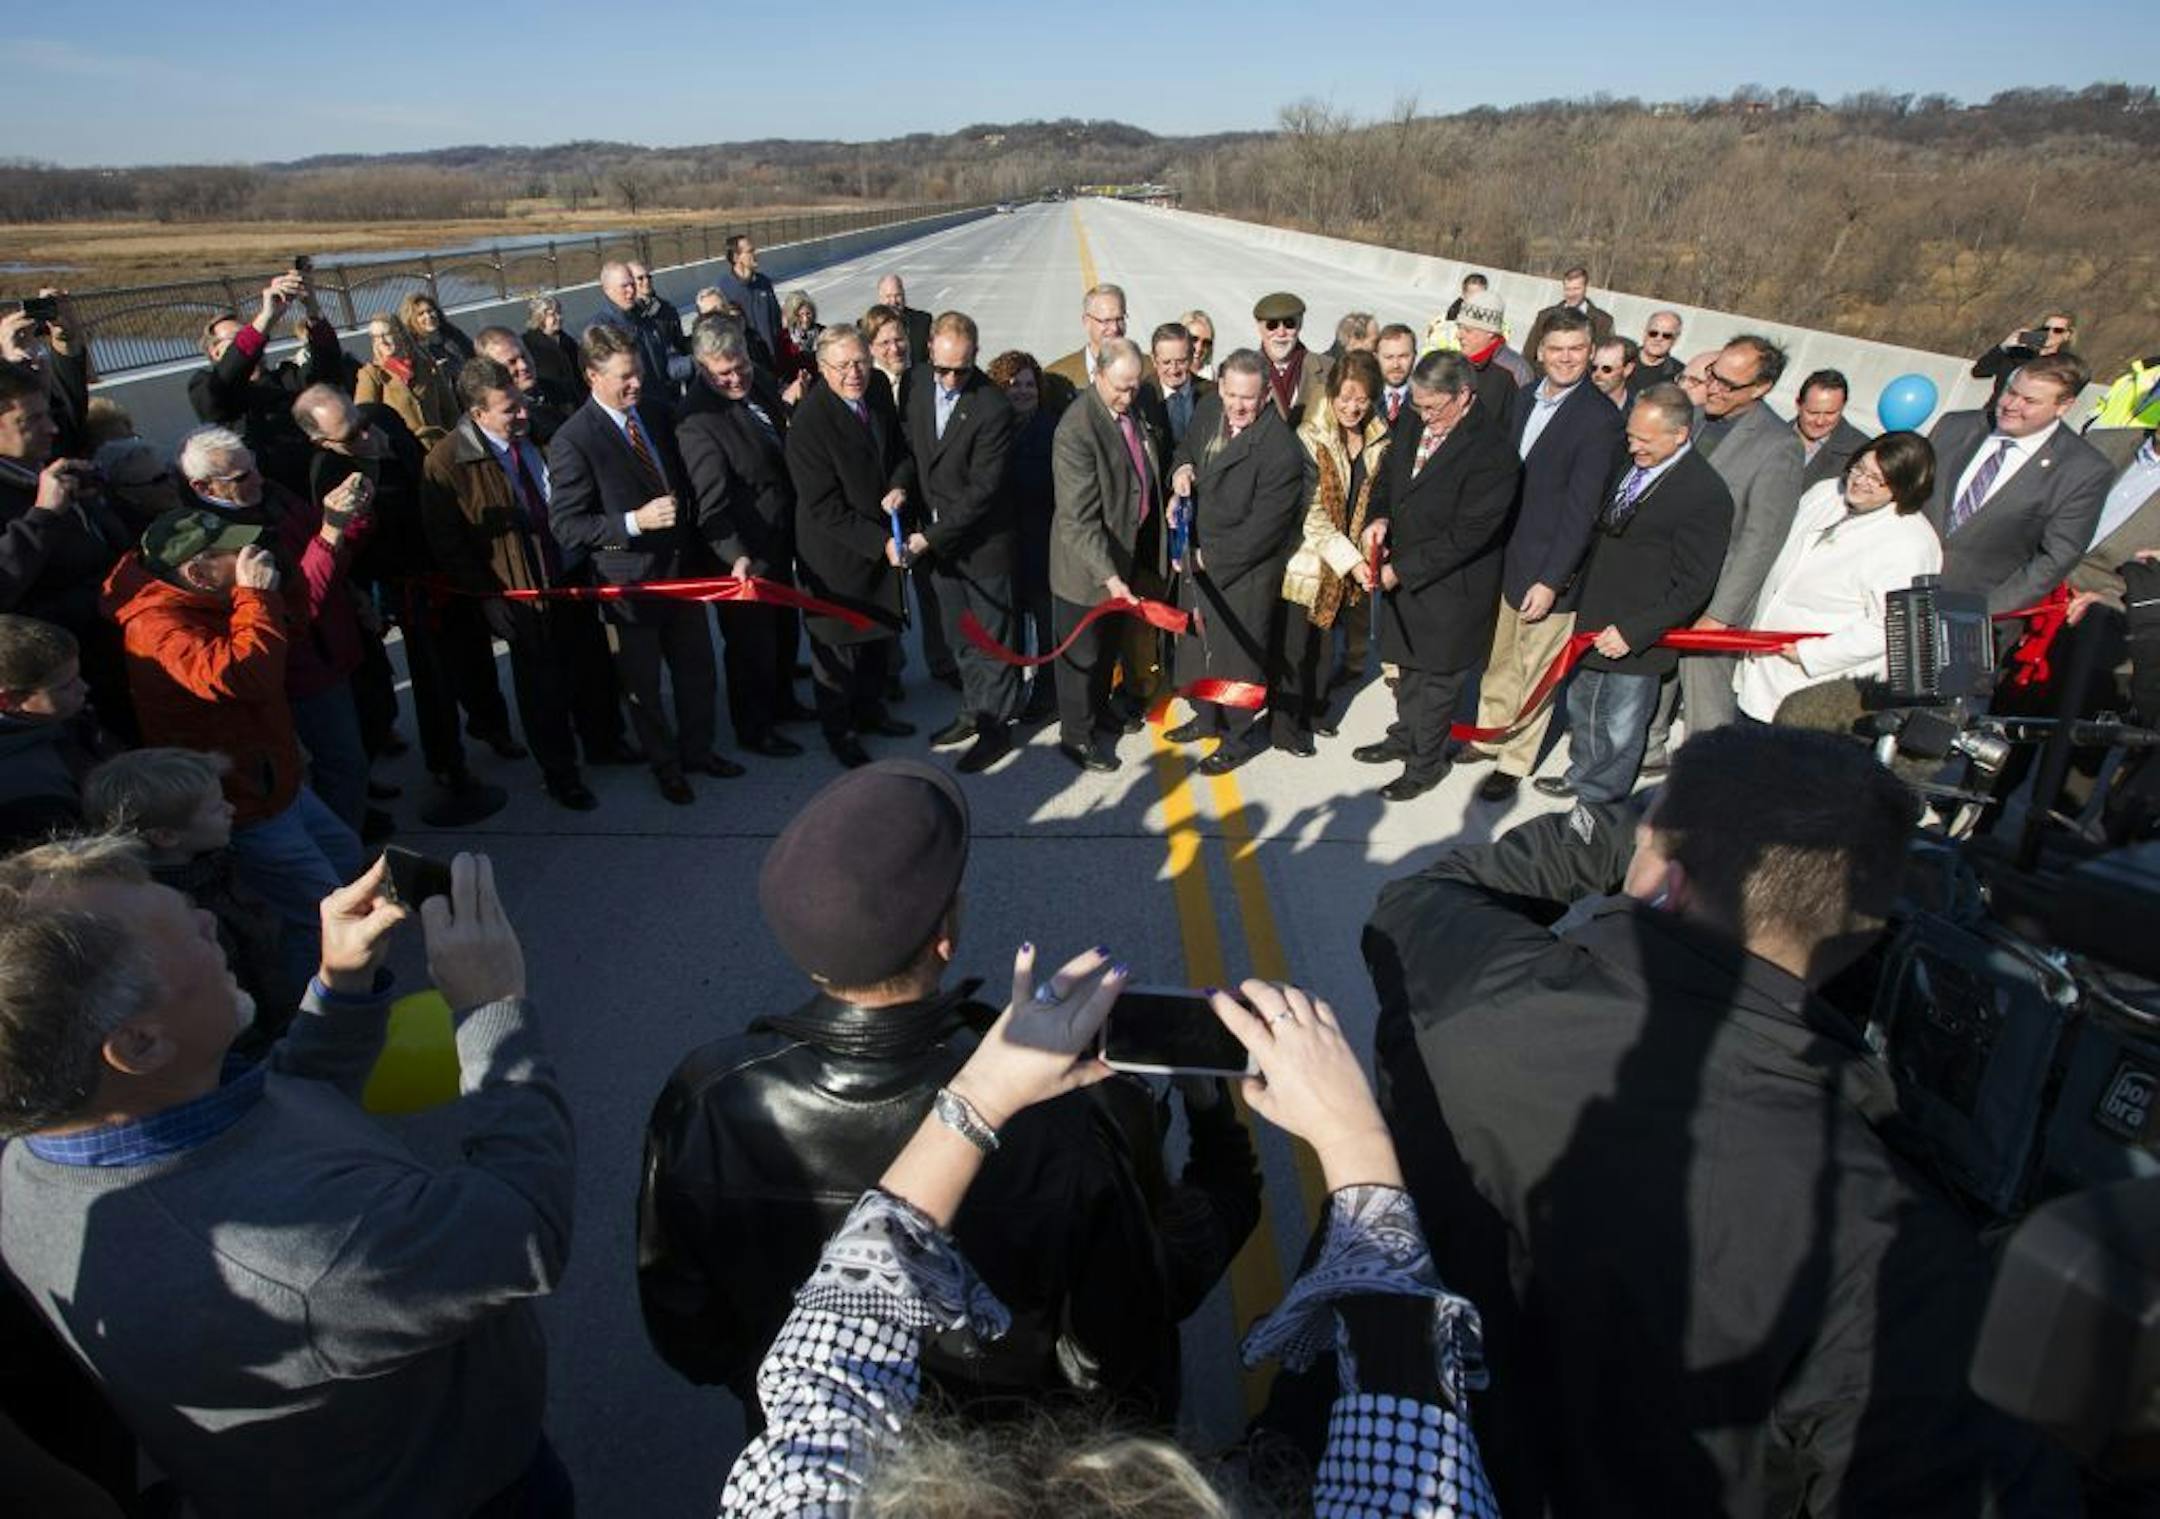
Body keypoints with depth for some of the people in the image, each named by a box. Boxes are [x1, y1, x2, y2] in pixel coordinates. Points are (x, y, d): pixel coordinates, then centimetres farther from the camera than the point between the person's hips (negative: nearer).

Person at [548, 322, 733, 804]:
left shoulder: (655, 411, 2)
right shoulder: (572, 441, -18)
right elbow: (566, 527, -18)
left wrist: (695, 549, 11)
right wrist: (635, 521, -29)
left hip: (681, 570, 6)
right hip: (629, 584, -6)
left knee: (699, 673, 18)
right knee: (644, 687, 12)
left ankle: (697, 749, 40)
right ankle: (665, 765, 34)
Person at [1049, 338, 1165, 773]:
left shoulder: (1135, 410, -3)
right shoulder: (1076, 430, -27)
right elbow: (1077, 519, -30)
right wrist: (1109, 576, -36)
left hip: (1127, 550, 8)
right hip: (1087, 564, -7)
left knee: (1112, 640, 25)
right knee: (1083, 650, 9)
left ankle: (1100, 707, 47)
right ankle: (1076, 734, 27)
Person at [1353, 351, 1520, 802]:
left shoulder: (1492, 452, -24)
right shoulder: (1414, 427, -1)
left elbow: (1466, 535, -24)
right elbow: (1388, 475, 14)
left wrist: (1401, 570, -21)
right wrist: (1380, 517, -7)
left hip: (1449, 587, -7)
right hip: (1402, 574, 7)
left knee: (1438, 676, 10)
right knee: (1408, 665, 24)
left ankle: (1426, 763, 27)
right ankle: (1405, 737, 44)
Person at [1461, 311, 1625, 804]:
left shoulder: (1600, 420, -16)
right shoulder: (1525, 398, 5)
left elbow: (1581, 509, -18)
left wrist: (1550, 580, -21)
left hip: (1549, 569, -6)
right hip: (1505, 556, 6)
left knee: (1535, 670, 8)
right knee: (1499, 659, 20)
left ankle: (1514, 763, 23)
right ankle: (1490, 736, 39)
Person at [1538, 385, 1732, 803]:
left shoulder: (1707, 494, -21)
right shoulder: (1630, 466, 1)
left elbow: (1692, 586, -19)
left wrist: (1633, 631, -22)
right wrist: (1579, 601, 12)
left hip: (1635, 640, -7)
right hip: (1592, 623, 7)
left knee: (1620, 729, 11)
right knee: (1581, 707, 24)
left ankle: (1599, 802, 29)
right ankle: (1582, 775, 46)